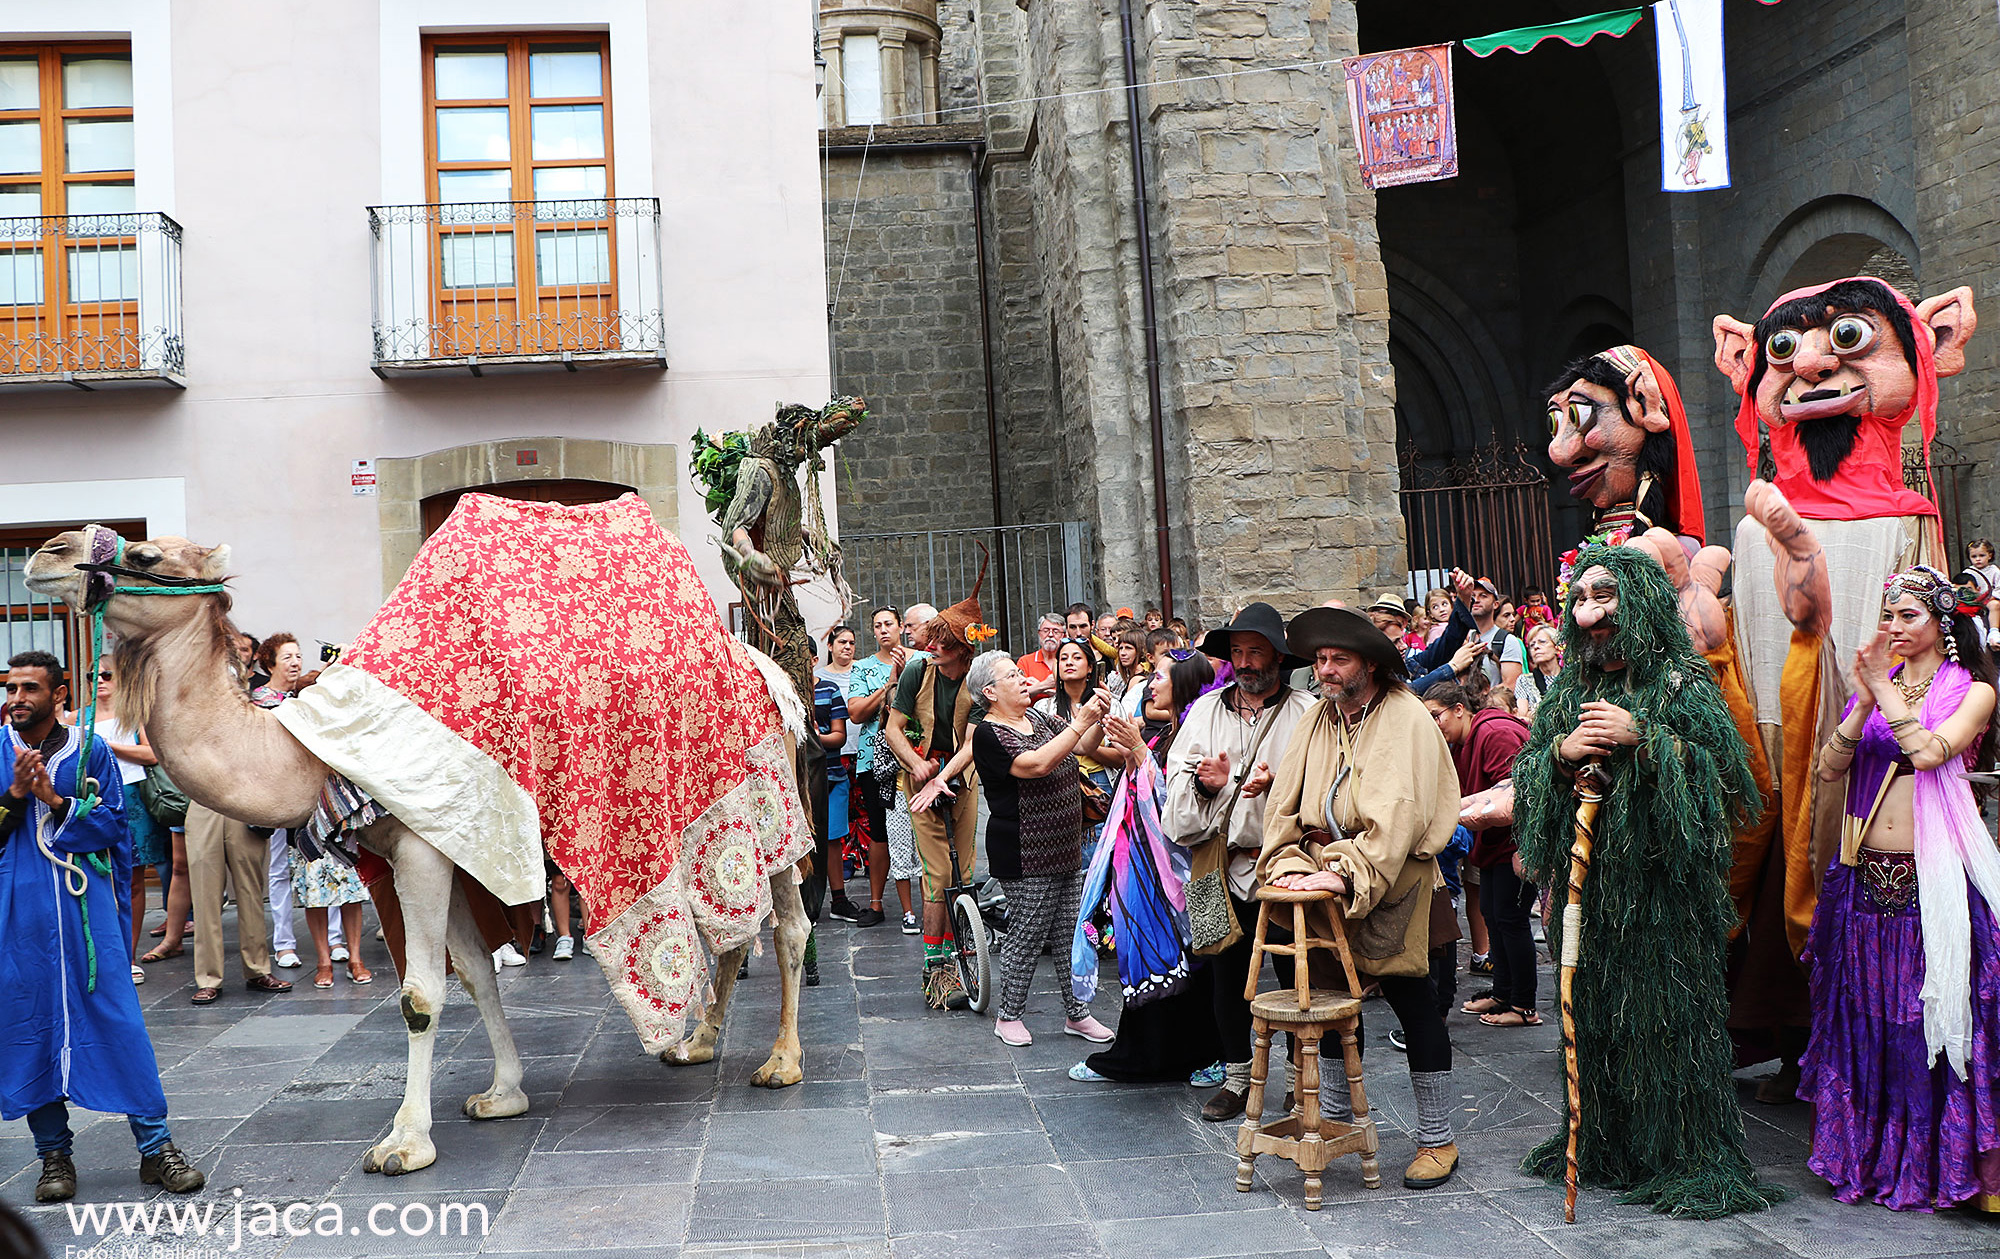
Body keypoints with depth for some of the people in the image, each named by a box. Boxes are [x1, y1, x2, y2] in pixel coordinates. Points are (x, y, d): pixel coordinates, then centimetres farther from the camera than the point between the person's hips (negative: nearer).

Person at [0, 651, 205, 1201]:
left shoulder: (92, 752, 4)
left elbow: (112, 824, -1)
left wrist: (57, 800, -14)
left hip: (86, 907, -1)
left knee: (117, 1019, -3)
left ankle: (156, 1146, 1)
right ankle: (54, 1154, 17)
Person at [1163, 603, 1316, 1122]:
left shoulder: (1307, 713, -3)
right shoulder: (1206, 710, 10)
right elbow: (1177, 774, 10)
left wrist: (1279, 783, -23)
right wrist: (1205, 783, -10)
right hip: (1225, 866, 4)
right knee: (1228, 974, 12)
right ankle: (1237, 1076, 27)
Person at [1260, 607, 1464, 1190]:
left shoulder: (1405, 718, -10)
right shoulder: (1315, 720, 10)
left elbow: (1398, 815, -19)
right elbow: (1286, 801, 8)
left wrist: (1347, 874, -25)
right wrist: (1290, 863, -8)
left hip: (1393, 885, -6)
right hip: (1326, 883, 6)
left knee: (1412, 1000, -3)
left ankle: (1437, 1139, 7)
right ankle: (1336, 1118, 31)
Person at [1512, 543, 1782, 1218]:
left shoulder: (1683, 685, -3)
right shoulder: (1566, 690, 13)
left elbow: (1725, 769, -11)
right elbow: (1526, 774, 10)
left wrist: (1642, 739, -18)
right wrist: (1560, 753, -10)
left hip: (1661, 877, -5)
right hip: (1589, 878, 5)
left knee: (1667, 1010, -2)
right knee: (1594, 1008, 9)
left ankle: (1692, 1157, 10)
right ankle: (1603, 1144, 23)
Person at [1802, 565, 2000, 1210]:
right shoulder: (1877, 686, 13)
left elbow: (1929, 752, -18)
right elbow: (1829, 767, 0)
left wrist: (1884, 692, -13)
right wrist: (1865, 701, -12)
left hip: (1935, 875, -4)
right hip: (1867, 875, 5)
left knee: (1932, 1016, -2)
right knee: (1865, 1017, 9)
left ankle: (1935, 1161, 10)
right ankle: (1868, 1156, 21)